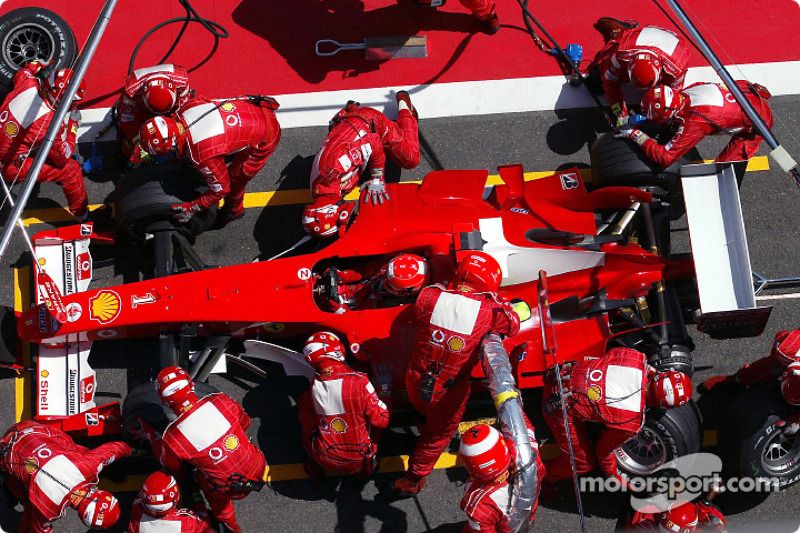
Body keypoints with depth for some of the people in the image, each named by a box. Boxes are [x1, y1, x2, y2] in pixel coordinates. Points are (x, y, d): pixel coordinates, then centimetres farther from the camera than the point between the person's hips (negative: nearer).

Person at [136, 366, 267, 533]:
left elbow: (172, 468, 5)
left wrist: (152, 437, 18)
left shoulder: (173, 439, -20)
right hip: (260, 471, 3)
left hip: (231, 490, -3)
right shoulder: (221, 401, -16)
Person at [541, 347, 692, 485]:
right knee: (583, 465, 7)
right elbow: (604, 451, -6)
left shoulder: (637, 358, -16)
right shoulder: (632, 423, -25)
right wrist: (615, 477, 15)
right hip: (561, 409, -7)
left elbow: (613, 352, 10)